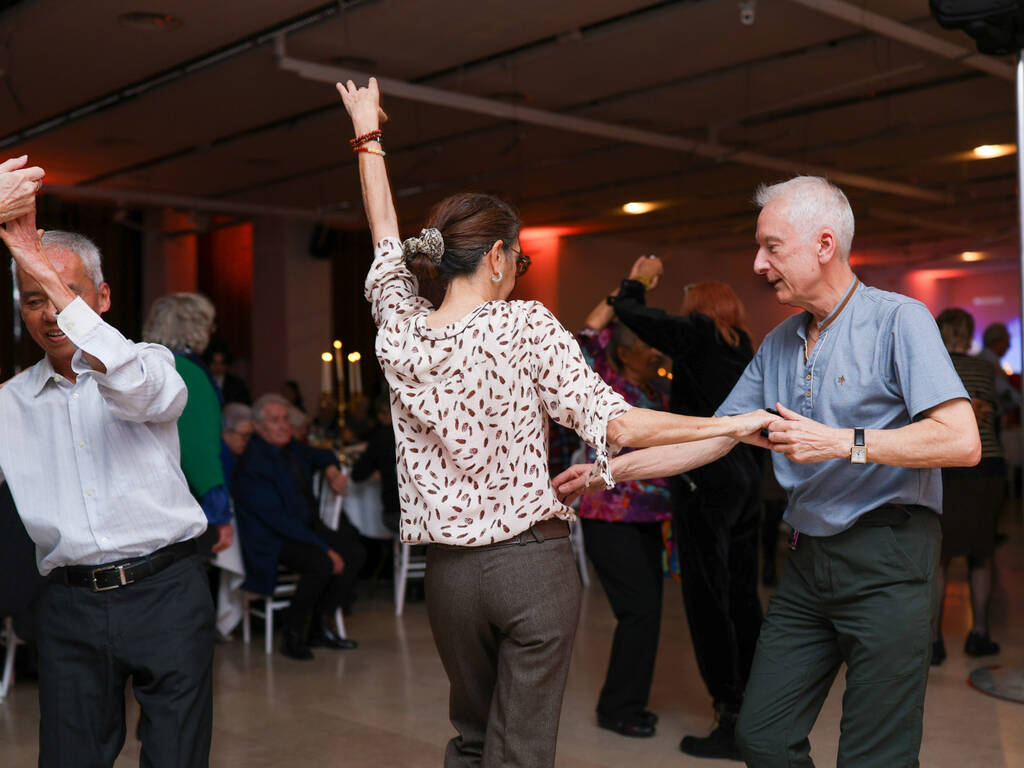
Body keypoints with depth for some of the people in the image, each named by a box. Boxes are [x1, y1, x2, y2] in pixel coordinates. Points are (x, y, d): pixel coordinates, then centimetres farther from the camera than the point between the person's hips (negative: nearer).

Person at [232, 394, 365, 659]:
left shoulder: (291, 447, 5)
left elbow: (319, 456, 28)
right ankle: (293, 636, -14)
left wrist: (332, 470, 2)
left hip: (306, 526, 9)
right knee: (322, 563, -32)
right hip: (271, 540, -9)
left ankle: (320, 628, 0)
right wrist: (324, 548, -26)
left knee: (354, 552, -8)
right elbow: (278, 519, -25)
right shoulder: (253, 465, -21)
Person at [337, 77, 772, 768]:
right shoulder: (525, 326, -10)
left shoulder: (400, 333, 1)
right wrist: (733, 425, -9)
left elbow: (388, 242, 17)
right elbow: (613, 424, -15)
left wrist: (368, 136, 29)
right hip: (534, 562, -4)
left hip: (450, 571, 4)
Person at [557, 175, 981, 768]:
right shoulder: (778, 345, 14)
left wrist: (842, 443, -18)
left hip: (886, 562, -6)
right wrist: (606, 471, 13)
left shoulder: (898, 320, -8)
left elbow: (961, 441, -18)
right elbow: (711, 438, 17)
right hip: (809, 559, 7)